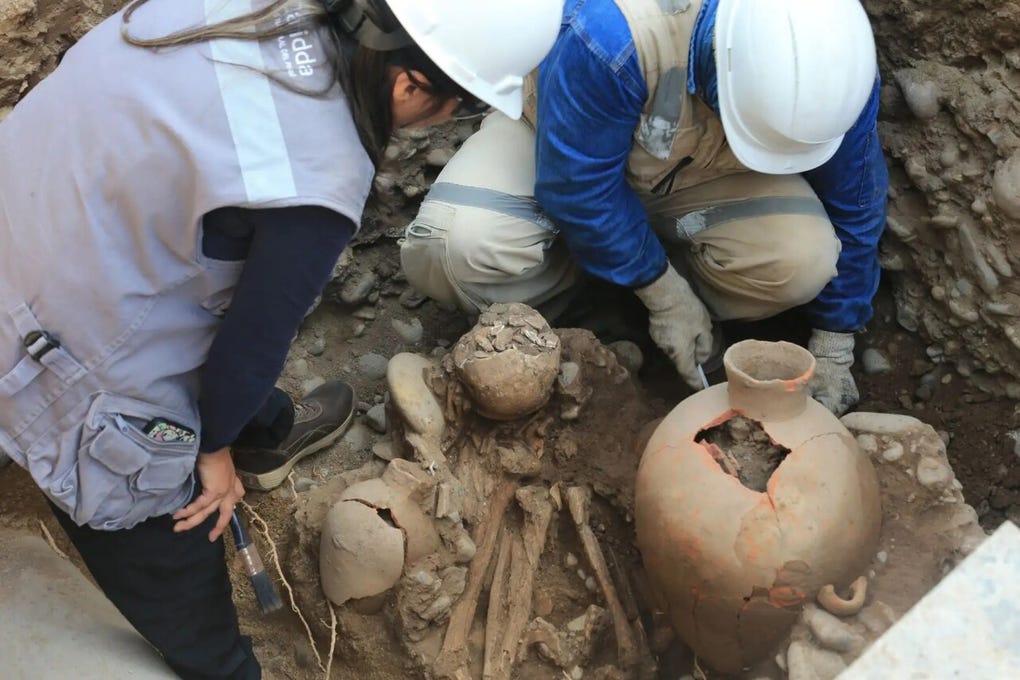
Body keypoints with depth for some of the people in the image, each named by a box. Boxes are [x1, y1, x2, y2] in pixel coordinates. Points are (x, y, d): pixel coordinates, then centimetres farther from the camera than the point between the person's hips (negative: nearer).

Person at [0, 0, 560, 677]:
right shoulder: (317, 186, -31)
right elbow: (255, 339, -17)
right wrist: (214, 448, 3)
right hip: (73, 367, -8)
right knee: (172, 567, 14)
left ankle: (268, 433, 63)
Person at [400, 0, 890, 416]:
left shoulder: (835, 67, -26)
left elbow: (853, 207, -9)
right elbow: (577, 184, -28)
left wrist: (833, 351, -3)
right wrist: (665, 295, -20)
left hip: (700, 173, 3)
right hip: (562, 145, -2)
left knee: (803, 261, -28)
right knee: (451, 250, -31)